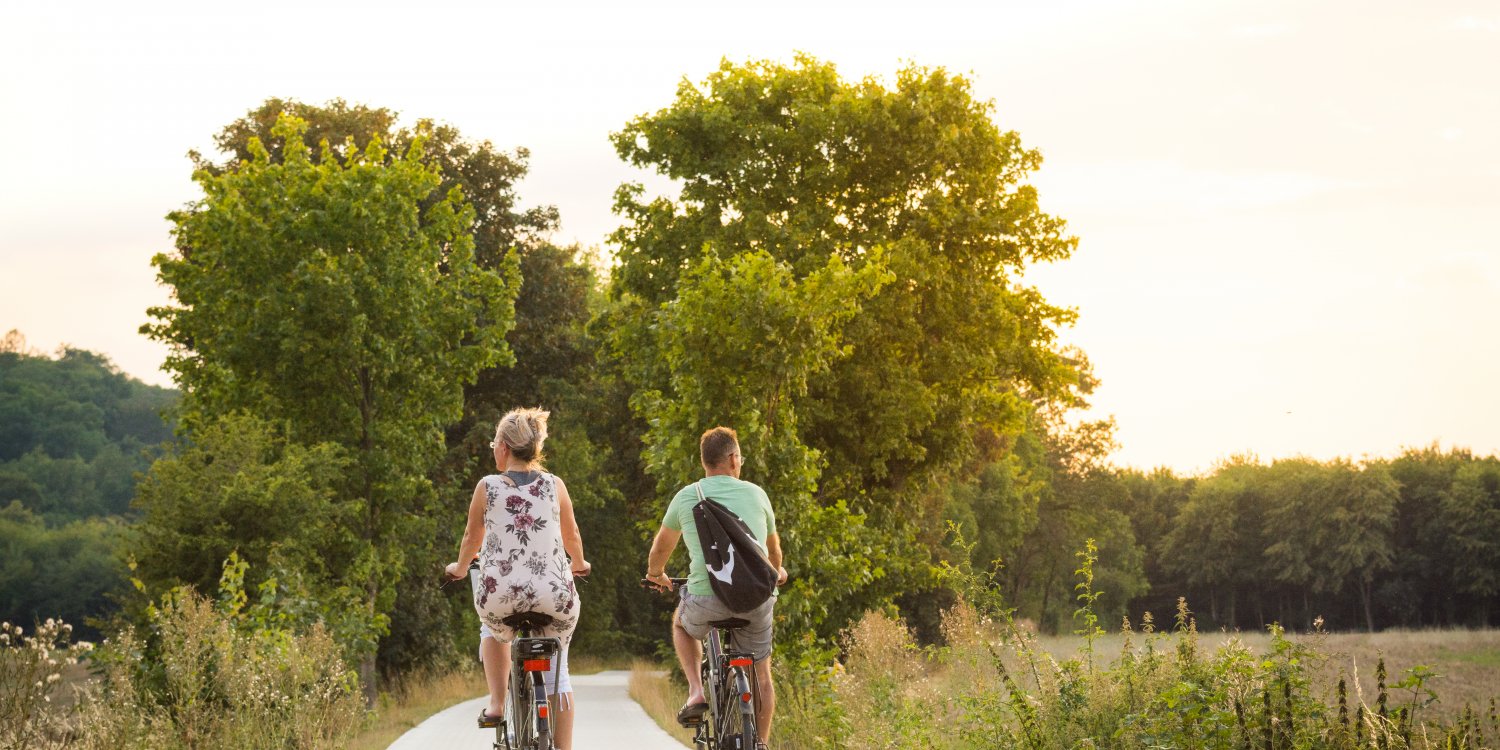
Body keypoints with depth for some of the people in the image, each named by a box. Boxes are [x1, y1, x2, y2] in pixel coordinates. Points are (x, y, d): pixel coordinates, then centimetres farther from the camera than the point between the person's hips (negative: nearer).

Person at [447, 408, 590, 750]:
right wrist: (579, 565, 39)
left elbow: (472, 538, 14)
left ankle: (496, 704, 24)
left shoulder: (487, 487, 1)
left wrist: (459, 568, 35)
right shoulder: (555, 486, 4)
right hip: (554, 599, 1)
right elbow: (572, 536, 17)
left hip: (499, 596, 0)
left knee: (493, 630, 35)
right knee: (556, 674, 20)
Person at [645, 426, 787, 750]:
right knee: (761, 674, 18)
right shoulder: (756, 494, 10)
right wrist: (778, 571, 50)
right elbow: (773, 544, 28)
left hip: (707, 600, -1)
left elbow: (662, 545, 23)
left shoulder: (687, 496, 7)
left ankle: (696, 691, 14)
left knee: (682, 622, 32)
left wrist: (656, 574, 45)